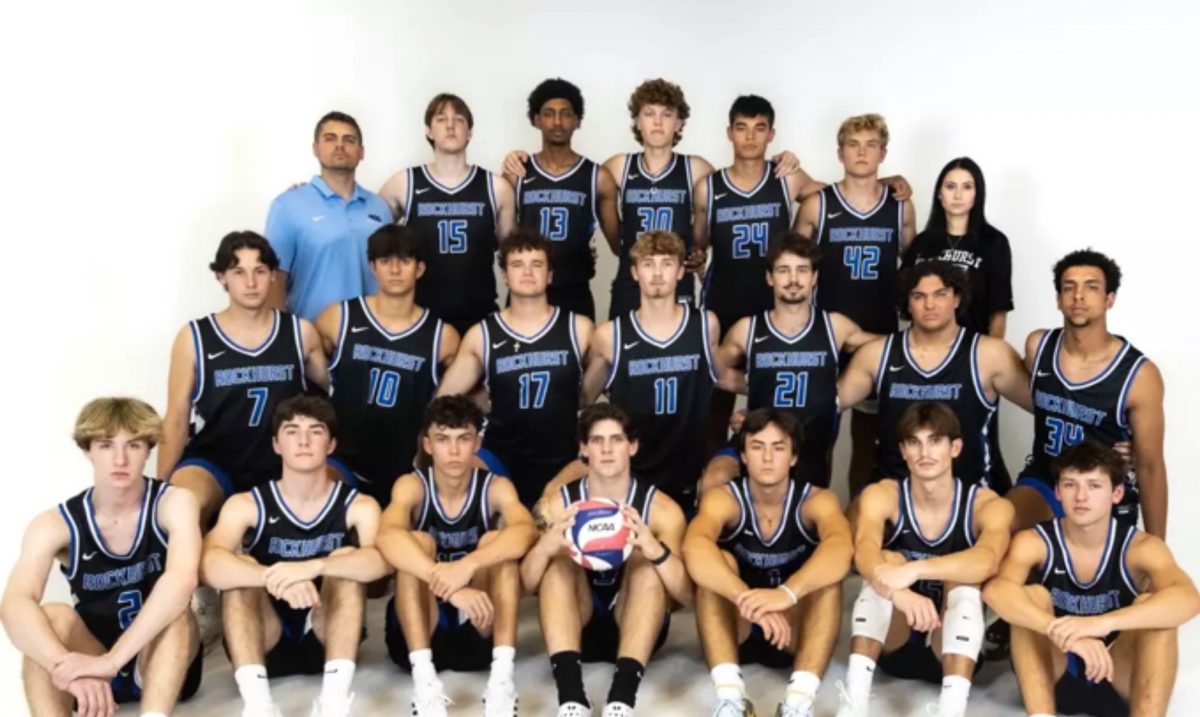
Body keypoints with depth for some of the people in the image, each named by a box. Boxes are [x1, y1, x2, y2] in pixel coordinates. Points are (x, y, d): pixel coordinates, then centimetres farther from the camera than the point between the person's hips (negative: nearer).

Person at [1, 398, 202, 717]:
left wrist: (111, 660, -44)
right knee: (53, 616, -28)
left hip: (166, 664, -1)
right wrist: (68, 667, -47)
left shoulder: (173, 503, -13)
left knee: (174, 610, -32)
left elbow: (182, 580, -33)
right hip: (93, 661, 1)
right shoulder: (55, 524, -10)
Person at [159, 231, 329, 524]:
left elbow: (331, 389, 20)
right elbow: (176, 421, 3)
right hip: (213, 462, -1)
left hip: (284, 465, 1)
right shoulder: (194, 337, 0)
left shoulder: (300, 332, 3)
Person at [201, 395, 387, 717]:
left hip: (329, 637, 0)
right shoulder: (246, 505, -5)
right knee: (240, 570, -24)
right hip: (266, 641, 1)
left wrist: (313, 567, -45)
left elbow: (382, 560, -28)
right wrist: (276, 579, -45)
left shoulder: (358, 505, -5)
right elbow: (209, 564, -26)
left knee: (346, 560, -25)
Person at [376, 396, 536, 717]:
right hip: (418, 632, -1)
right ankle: (424, 680, -35)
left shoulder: (496, 487, -6)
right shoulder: (412, 486, -8)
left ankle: (502, 677, -33)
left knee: (496, 541, -22)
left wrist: (468, 565, -47)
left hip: (481, 632, 1)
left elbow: (526, 533, -29)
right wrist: (450, 587, -46)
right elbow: (388, 538, -32)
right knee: (417, 543, -24)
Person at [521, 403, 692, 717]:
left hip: (636, 625, -1)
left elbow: (687, 595, -17)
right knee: (559, 560, -25)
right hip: (576, 624, 1)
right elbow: (525, 585, -12)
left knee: (647, 560, -27)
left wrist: (655, 549, -38)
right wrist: (547, 544, -34)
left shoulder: (661, 508, -8)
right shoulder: (557, 503, -5)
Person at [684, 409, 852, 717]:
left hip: (797, 633, 0)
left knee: (828, 572, -26)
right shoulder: (723, 498, -12)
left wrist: (787, 593, -53)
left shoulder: (817, 501, -11)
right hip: (734, 630, 0)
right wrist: (749, 601, -51)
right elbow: (694, 549, -35)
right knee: (718, 562, -27)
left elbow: (841, 549, -35)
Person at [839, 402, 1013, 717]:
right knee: (886, 562, -25)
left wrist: (915, 570, -50)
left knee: (964, 579, -27)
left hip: (953, 646, -1)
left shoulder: (988, 505, -11)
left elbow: (987, 562, -33)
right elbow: (865, 554, -29)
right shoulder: (882, 495, -8)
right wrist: (899, 592, -50)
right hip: (891, 643, 1)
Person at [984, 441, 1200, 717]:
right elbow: (995, 591, -34)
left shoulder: (1141, 547, -11)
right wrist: (1062, 632, -51)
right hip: (1052, 677, 0)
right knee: (1031, 596, -26)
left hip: (1120, 679, 0)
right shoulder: (1033, 542, -12)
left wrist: (1101, 623, -50)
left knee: (1152, 606, -25)